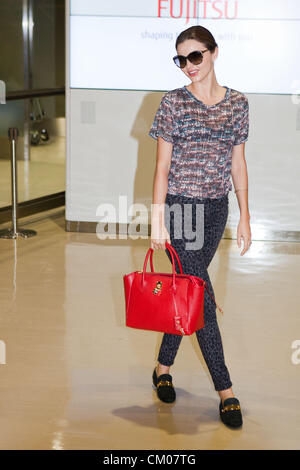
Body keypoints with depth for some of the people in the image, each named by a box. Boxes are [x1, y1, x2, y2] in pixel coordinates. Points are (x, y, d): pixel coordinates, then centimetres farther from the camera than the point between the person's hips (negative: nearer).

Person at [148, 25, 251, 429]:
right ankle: (226, 391, 3)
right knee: (201, 296, -4)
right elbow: (162, 166, -6)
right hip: (180, 206, -4)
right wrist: (157, 221, -10)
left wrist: (245, 217, 7)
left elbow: (238, 163, 9)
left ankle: (163, 366, 30)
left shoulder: (237, 103, 5)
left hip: (216, 209, 4)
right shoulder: (174, 102, -5)